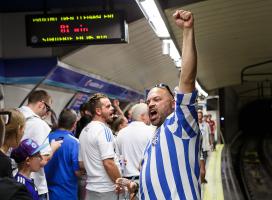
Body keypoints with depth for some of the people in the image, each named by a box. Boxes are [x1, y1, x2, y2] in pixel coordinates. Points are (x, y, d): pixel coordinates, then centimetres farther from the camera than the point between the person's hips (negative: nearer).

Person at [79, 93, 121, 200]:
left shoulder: (84, 131, 11)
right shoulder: (103, 129, -15)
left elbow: (81, 163, 15)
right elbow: (108, 163, -22)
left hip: (91, 188, 8)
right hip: (105, 189, -8)